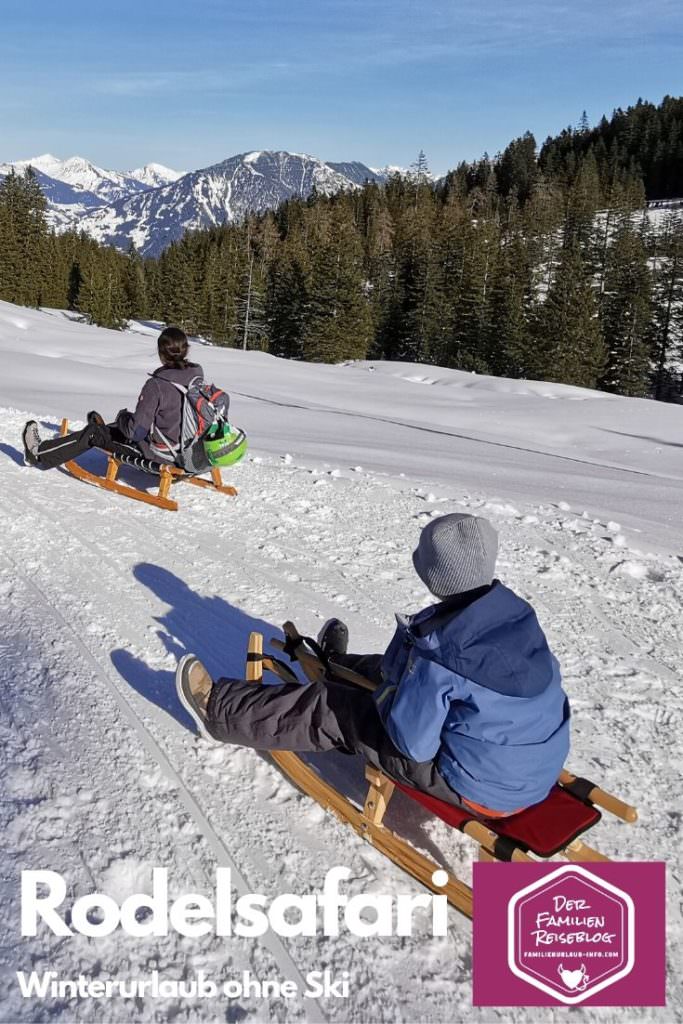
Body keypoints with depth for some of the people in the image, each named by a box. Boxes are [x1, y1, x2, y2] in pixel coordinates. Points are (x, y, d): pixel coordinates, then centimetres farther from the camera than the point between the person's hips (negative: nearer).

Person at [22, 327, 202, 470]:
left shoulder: (156, 385, -23)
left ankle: (40, 454, 29)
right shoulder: (197, 377, -3)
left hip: (157, 453, -6)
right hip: (187, 452, 6)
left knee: (94, 433, 13)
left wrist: (123, 416, 2)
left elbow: (136, 431, -21)